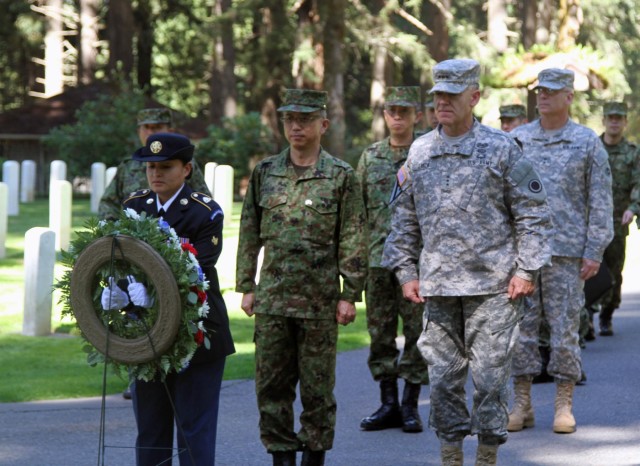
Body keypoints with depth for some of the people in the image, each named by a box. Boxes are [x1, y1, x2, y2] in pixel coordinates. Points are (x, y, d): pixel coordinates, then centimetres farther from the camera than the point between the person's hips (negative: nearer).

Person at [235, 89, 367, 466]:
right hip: (273, 297, 3)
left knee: (317, 386, 3)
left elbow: (352, 241, -2)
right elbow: (250, 234, 12)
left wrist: (350, 295, -6)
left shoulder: (341, 176, -1)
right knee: (271, 383, 4)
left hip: (320, 300, -3)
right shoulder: (265, 172, 8)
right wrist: (246, 286, 7)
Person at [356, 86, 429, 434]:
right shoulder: (370, 157, 11)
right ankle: (388, 404, 14)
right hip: (378, 258, 4)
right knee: (380, 331, 6)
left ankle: (411, 405, 8)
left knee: (416, 331, 0)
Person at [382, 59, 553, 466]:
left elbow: (533, 214, 0)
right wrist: (406, 272, 9)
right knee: (443, 375, 6)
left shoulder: (502, 149, -1)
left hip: (492, 286, -4)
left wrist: (526, 270, -6)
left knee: (490, 375, -3)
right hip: (437, 287, 4)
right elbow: (404, 219, 16)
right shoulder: (420, 153, 10)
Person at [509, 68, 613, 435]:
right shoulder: (517, 139, 8)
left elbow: (601, 202, 1)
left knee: (565, 328, 0)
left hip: (567, 252, -2)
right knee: (521, 326, 3)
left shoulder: (588, 142, 2)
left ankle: (564, 406, 8)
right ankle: (522, 405, 10)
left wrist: (595, 252, -6)